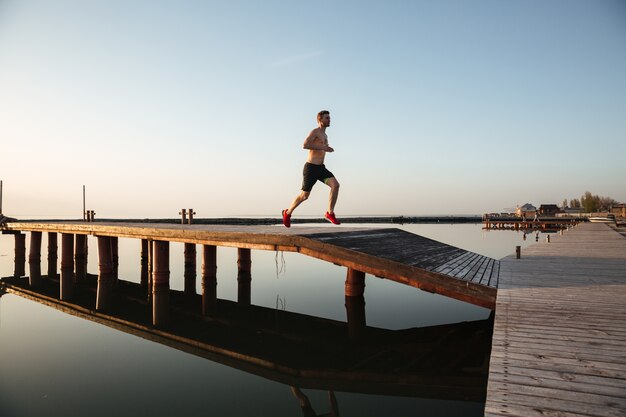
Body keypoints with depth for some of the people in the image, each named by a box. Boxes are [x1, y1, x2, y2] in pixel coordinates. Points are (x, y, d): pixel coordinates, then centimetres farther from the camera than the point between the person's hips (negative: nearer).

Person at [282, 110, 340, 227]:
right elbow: (305, 145, -27)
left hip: (321, 168, 7)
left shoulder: (324, 135, 18)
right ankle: (288, 213, 27)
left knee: (335, 185, -17)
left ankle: (330, 213, -11)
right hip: (311, 168, -7)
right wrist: (322, 147, -25)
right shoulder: (315, 131, -10)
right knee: (304, 196, 3)